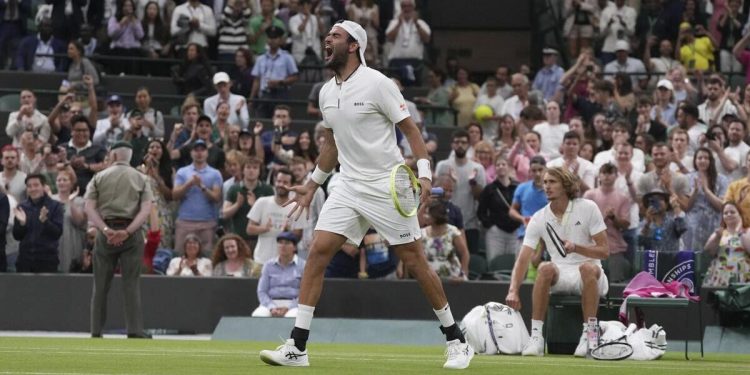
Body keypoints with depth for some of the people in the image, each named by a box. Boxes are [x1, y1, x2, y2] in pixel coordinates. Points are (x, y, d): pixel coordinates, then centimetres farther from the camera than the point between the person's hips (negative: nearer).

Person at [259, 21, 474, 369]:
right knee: (317, 252, -8)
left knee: (414, 260, -2)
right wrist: (312, 185, 24)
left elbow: (411, 130, -8)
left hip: (387, 189, -6)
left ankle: (456, 341, 12)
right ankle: (297, 347, -8)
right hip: (348, 187, 6)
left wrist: (424, 174, -19)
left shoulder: (377, 84, -11)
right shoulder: (327, 92, 9)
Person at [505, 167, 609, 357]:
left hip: (590, 277, -2)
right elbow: (523, 258, -6)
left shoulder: (588, 208, -4)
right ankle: (536, 337, -33)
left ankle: (588, 336, -35)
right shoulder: (539, 219, 1)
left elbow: (604, 250, -5)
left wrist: (576, 248, -23)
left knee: (588, 267, -37)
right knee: (545, 268, -32)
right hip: (559, 277, 2)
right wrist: (513, 290, -21)